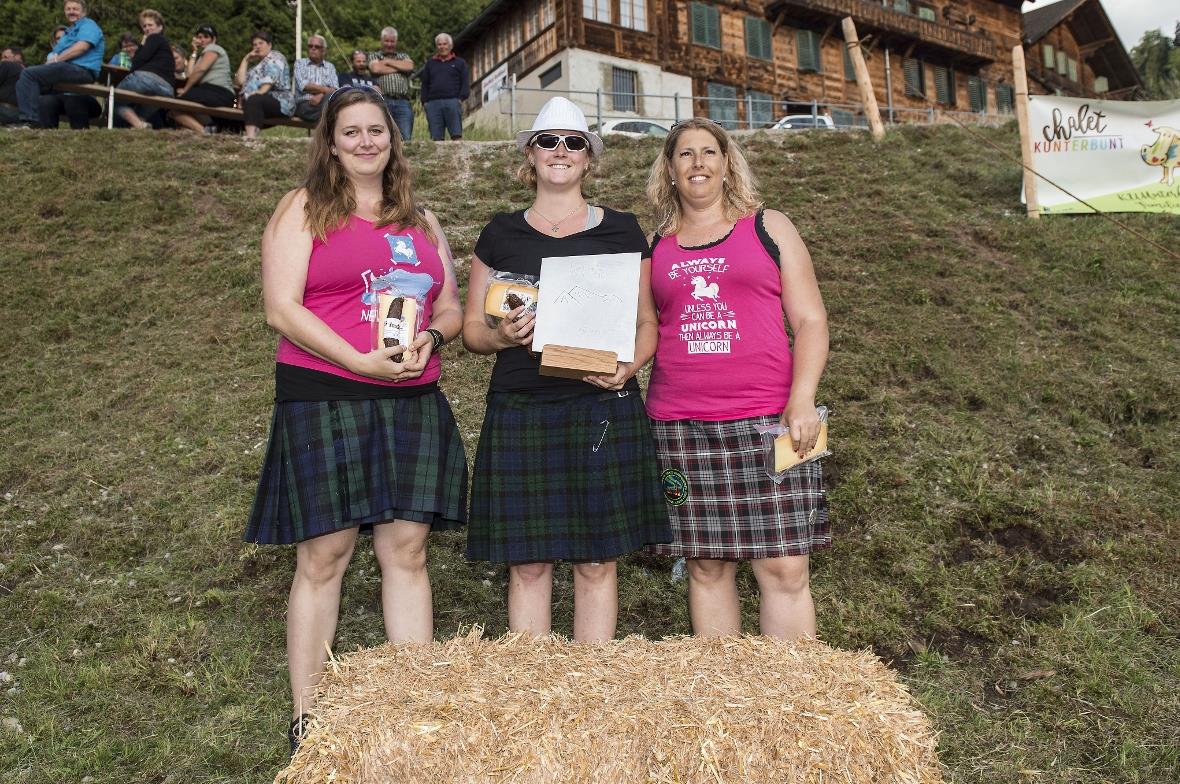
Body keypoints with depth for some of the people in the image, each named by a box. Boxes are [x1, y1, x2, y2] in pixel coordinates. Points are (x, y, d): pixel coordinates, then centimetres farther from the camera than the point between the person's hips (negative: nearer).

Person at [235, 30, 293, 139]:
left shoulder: (275, 57, 12)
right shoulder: (256, 64, 35)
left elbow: (271, 78, -9)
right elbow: (240, 81, 19)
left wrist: (260, 92, -25)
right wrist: (246, 60, 21)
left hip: (280, 101, -8)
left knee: (254, 100, -38)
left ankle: (250, 137, -61)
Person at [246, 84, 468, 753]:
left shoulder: (421, 221, 19)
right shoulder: (304, 209, 5)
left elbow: (451, 307, 17)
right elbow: (281, 307, -6)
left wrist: (430, 337, -7)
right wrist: (361, 361, -17)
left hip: (413, 401, 4)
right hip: (323, 397, -4)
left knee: (407, 550, 4)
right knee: (324, 556, 0)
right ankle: (307, 720, 13)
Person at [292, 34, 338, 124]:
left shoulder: (330, 67, 22)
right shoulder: (300, 63, 16)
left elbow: (334, 89, 5)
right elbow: (303, 86, 0)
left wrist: (321, 95, -14)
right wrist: (325, 89, -4)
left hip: (327, 103, 3)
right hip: (305, 104, -3)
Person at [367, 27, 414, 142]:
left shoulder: (404, 56, 25)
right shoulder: (374, 56, 20)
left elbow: (409, 67, 2)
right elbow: (376, 68, -3)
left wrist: (388, 61, 5)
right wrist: (399, 68, 5)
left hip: (403, 103, 2)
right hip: (382, 102, -1)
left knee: (405, 139, -7)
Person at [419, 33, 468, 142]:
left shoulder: (459, 63, 17)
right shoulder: (430, 64, 24)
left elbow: (466, 83, 8)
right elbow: (424, 85, 20)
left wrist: (461, 98, -7)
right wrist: (424, 102, 6)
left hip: (452, 102, -2)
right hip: (433, 103, 2)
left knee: (456, 135, -12)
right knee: (436, 137, -5)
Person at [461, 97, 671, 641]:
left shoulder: (621, 230, 10)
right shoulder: (501, 233, 12)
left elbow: (647, 320, 10)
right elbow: (471, 327, 12)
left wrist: (629, 365, -10)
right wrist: (501, 337, -10)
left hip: (603, 409, 0)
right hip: (519, 412, 1)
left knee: (597, 561, 3)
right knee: (527, 561, 3)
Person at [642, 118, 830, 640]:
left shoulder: (768, 228, 10)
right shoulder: (655, 248, 15)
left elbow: (810, 320, 4)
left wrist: (802, 399, -9)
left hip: (767, 420, -1)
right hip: (680, 426, 2)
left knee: (784, 567, -4)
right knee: (706, 566, 6)